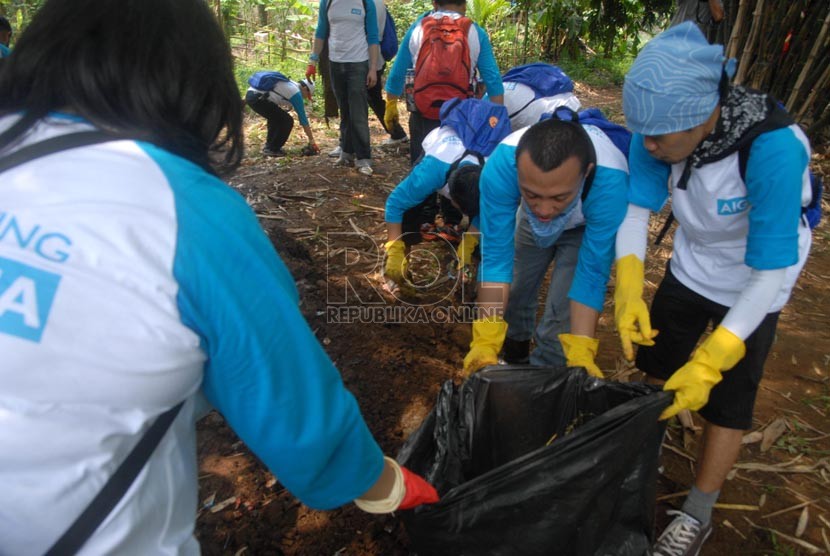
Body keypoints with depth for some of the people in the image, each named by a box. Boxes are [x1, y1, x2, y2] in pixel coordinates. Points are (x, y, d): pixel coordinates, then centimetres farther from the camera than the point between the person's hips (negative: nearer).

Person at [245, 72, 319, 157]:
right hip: (257, 98, -9)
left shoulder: (290, 84, 24)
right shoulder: (296, 93, 0)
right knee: (287, 121, -1)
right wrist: (312, 141, 4)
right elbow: (303, 119, 0)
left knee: (276, 118, 27)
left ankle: (269, 146, 28)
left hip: (250, 94, 9)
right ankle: (272, 149, 5)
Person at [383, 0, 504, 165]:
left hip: (422, 114, 1)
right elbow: (493, 79, -3)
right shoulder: (476, 32, 1)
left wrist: (391, 105, 20)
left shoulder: (417, 28, 5)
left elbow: (397, 74, 8)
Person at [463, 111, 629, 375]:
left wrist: (580, 356, -42)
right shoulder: (500, 166, -39)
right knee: (510, 295, 10)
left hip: (589, 227, -2)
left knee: (562, 316, -14)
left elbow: (592, 274, -35)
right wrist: (485, 343, -41)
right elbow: (496, 255, -35)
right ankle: (514, 357, 40)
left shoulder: (610, 183, -42)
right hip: (530, 221, 2)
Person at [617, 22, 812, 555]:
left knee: (726, 400, 2)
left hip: (754, 284, -4)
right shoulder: (663, 126, -25)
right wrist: (629, 289, -35)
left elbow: (769, 272, -34)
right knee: (654, 365, 14)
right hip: (691, 263, 5)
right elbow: (636, 209, -21)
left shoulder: (772, 148, -37)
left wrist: (708, 363, -38)